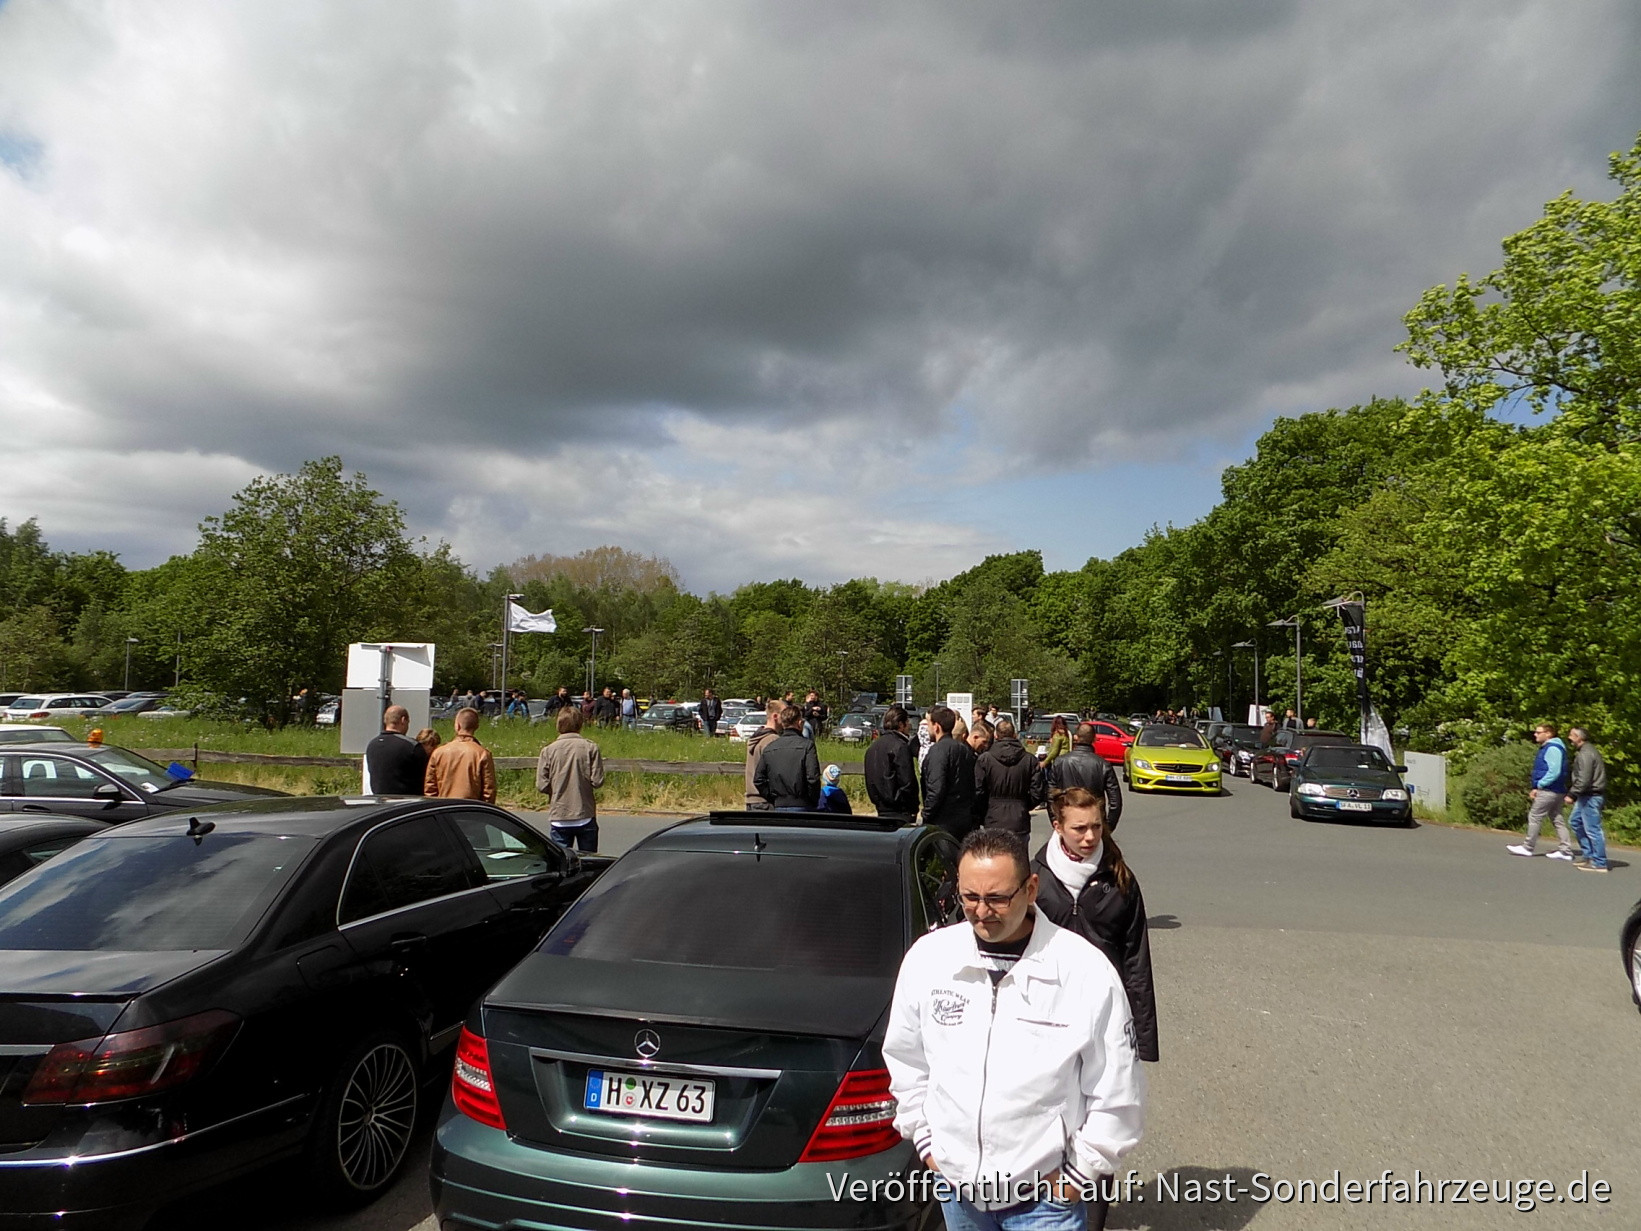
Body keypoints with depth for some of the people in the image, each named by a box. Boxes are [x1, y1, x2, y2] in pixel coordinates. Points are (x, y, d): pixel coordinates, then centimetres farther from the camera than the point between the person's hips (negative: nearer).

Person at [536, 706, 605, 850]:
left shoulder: (548, 750, -4)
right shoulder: (591, 748, -6)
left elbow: (542, 785, -6)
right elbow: (597, 781, -9)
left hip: (559, 818, 0)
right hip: (586, 817, 0)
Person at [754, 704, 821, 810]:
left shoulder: (769, 748, 8)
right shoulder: (807, 745, -8)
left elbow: (758, 780, 7)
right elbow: (813, 777, -15)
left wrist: (773, 800, 11)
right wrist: (814, 802, -2)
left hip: (778, 808, 5)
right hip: (802, 808, -5)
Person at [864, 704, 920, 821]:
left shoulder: (872, 747, 12)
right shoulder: (900, 746, -13)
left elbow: (870, 781, 16)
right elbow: (907, 782, -16)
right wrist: (913, 809, -8)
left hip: (881, 811, 8)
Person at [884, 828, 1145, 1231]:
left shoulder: (1087, 972, -17)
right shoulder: (927, 957, -8)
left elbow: (1118, 1092, -7)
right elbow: (905, 1059, 7)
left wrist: (1080, 1174, -4)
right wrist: (923, 1138, 6)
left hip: (1046, 1195, -3)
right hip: (955, 1185, 3)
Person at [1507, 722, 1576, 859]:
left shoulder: (1552, 748, -17)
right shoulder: (1547, 748, 16)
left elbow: (1554, 771, -25)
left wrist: (1539, 785, -17)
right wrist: (1537, 788, 14)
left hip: (1549, 790, -10)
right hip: (1556, 791, 10)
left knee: (1534, 817, -3)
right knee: (1557, 819, 11)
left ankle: (1528, 847, 4)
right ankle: (1566, 850, 13)